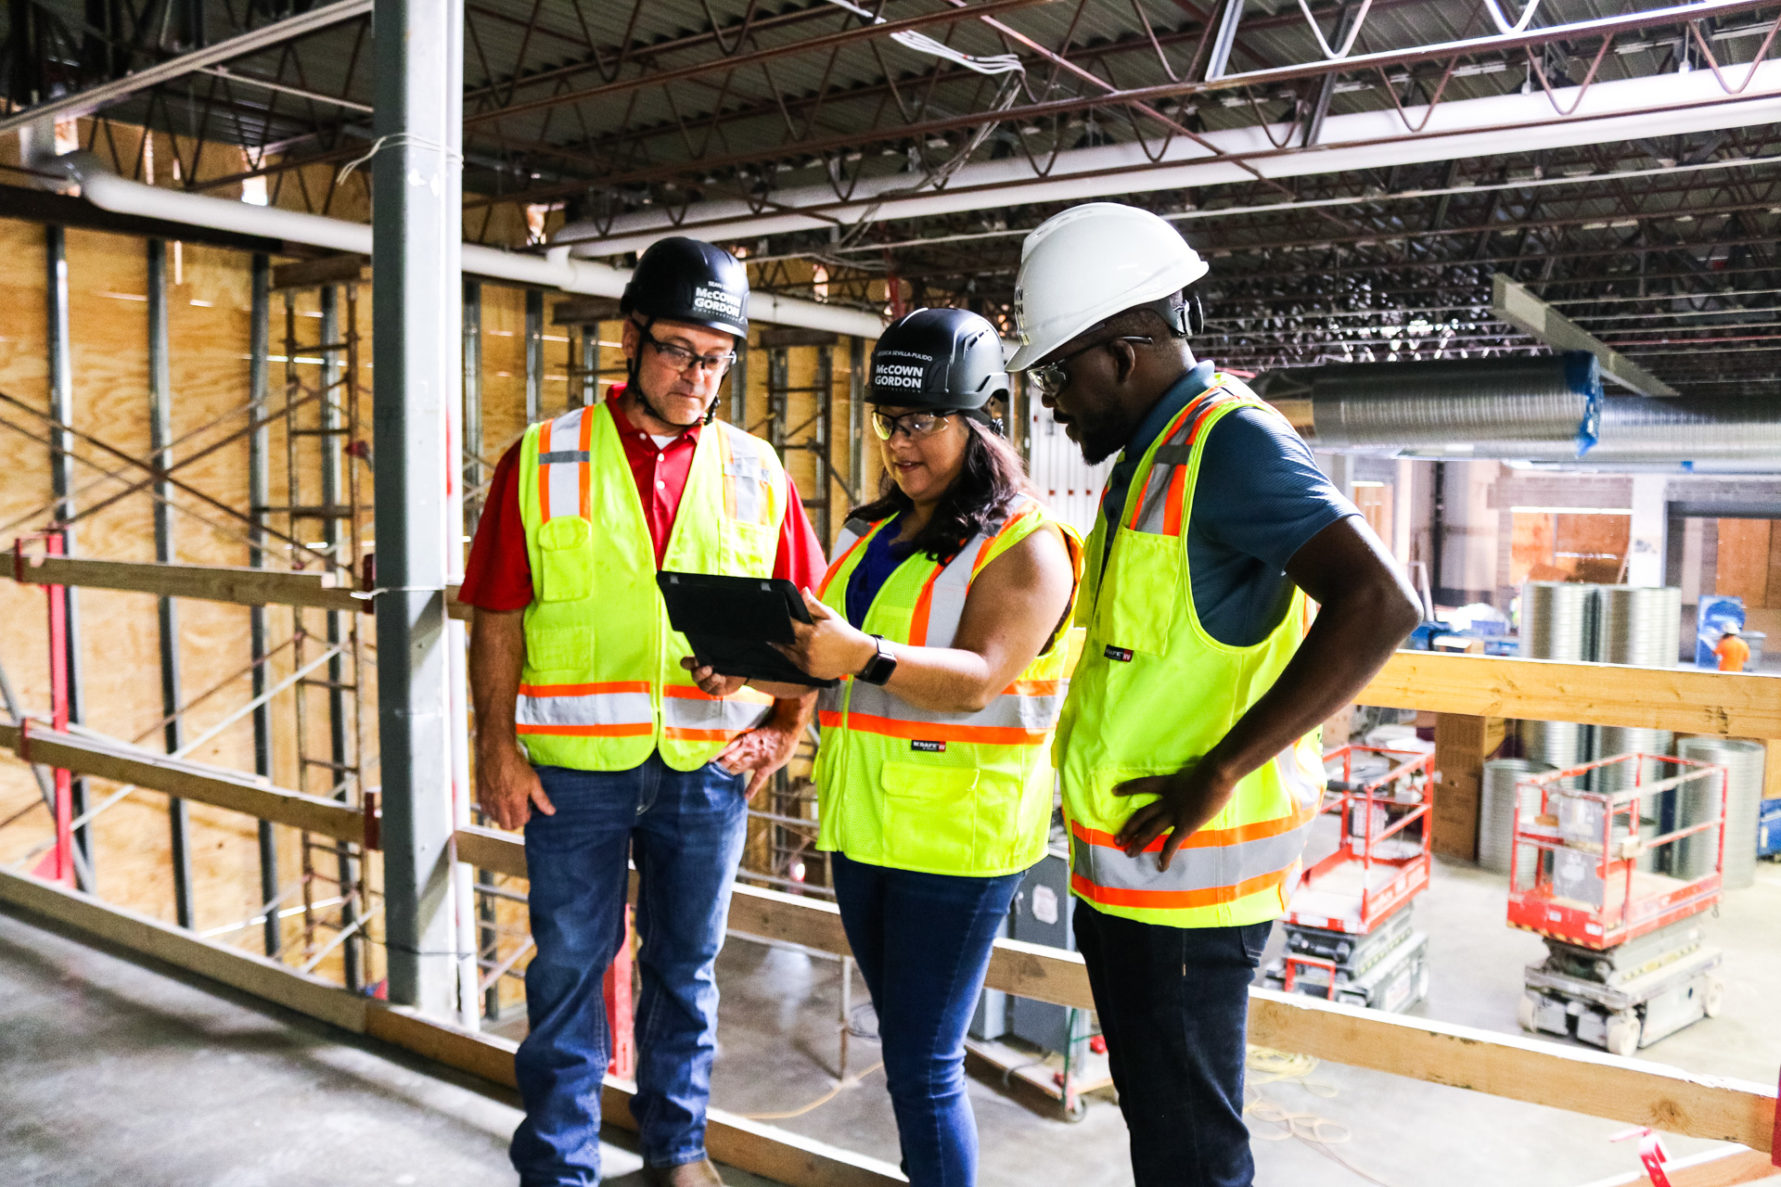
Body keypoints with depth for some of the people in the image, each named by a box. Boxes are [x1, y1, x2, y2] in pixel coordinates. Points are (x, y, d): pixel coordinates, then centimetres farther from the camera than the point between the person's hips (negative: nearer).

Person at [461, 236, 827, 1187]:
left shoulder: (755, 472, 4)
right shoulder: (542, 459, 0)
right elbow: (497, 617, 0)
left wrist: (785, 724, -5)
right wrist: (497, 745, -5)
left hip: (708, 764, 2)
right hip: (574, 762, -1)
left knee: (686, 965, 16)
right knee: (569, 965, 9)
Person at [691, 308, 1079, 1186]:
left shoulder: (1025, 544, -9)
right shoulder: (873, 532, 15)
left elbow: (975, 679, -22)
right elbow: (833, 664, 17)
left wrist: (863, 654, -38)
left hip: (956, 831, -7)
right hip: (862, 820, 8)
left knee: (923, 1065, -3)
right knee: (907, 1045, 18)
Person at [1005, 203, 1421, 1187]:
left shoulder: (1229, 443, -16)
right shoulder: (1151, 455, 14)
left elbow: (1377, 603, -28)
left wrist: (1218, 773, -27)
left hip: (1184, 873, -10)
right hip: (1119, 863, 10)